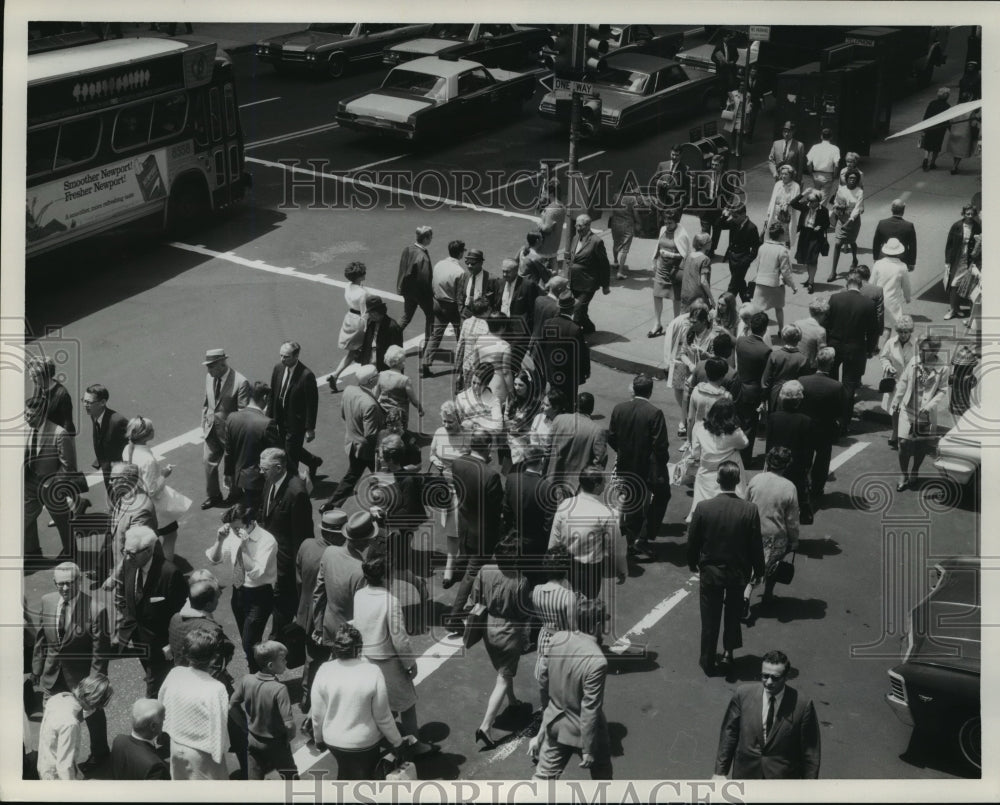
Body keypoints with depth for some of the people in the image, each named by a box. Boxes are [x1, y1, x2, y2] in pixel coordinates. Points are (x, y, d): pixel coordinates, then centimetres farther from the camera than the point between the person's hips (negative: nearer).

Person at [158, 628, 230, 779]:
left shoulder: (174, 674, -14)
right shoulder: (216, 689, -30)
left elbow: (162, 703, 1)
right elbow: (218, 727, -23)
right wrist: (218, 755, -8)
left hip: (176, 745, 5)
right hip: (200, 753, -5)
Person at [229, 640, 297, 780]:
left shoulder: (247, 680, -13)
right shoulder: (279, 689, -28)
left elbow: (232, 705, -1)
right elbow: (289, 724, -29)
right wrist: (290, 737, -8)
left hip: (253, 741, 4)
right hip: (277, 744, -4)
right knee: (291, 779, 18)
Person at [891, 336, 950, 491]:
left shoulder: (943, 368, -10)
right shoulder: (914, 362, -3)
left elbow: (943, 391, -9)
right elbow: (903, 381, 8)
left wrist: (931, 405, -21)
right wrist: (897, 400, 11)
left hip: (927, 414, -1)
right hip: (908, 409, 1)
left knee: (921, 447, 8)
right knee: (904, 444, -7)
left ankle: (914, 474, 31)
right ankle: (905, 477, 10)